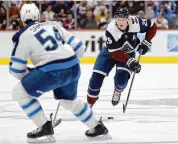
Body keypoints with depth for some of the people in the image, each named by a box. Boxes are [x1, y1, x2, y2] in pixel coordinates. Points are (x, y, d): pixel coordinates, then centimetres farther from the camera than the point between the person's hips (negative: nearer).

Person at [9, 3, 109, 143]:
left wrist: (30, 75, 25)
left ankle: (45, 128, 2)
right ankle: (97, 127, 42)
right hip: (74, 68, 7)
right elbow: (79, 47, 19)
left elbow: (16, 69, 6)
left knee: (20, 92, 6)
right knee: (69, 100, 33)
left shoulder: (23, 35, 4)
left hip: (53, 71, -7)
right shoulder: (53, 25, 20)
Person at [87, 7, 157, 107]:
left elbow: (152, 27, -9)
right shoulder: (111, 30, -33)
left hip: (128, 53, 1)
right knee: (97, 76, -10)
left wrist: (146, 42, -16)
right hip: (110, 51, -1)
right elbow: (115, 53, -31)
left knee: (122, 77, -21)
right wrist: (130, 61, -40)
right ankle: (89, 103, 7)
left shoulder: (135, 22, -28)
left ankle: (118, 91, 15)